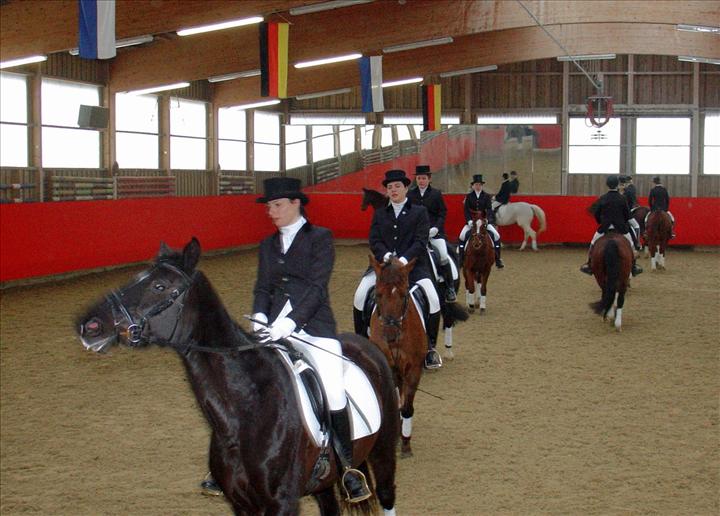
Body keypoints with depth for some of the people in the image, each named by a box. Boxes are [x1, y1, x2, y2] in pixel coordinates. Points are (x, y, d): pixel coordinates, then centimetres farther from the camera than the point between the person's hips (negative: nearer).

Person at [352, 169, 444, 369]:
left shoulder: (419, 212, 9)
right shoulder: (380, 214, 17)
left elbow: (420, 241, -2)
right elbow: (374, 240, 7)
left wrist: (404, 259, -19)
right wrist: (386, 255, -15)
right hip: (383, 263, 2)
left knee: (433, 299, -22)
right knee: (360, 296, -18)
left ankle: (430, 347, -4)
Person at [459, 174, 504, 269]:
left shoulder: (487, 196, 2)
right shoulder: (469, 196, 2)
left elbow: (489, 209, -8)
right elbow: (466, 210, -4)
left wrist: (487, 220, -25)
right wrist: (469, 220, -19)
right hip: (472, 221, 0)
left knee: (496, 235, -15)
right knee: (462, 235, -21)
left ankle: (497, 260, -6)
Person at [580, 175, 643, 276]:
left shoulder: (602, 198, -5)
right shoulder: (622, 199, -5)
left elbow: (596, 214, 1)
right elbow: (627, 215, 0)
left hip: (604, 226, 0)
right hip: (621, 226, 0)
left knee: (593, 243, 15)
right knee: (630, 244, 17)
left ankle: (588, 264, 11)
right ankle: (634, 266, 17)